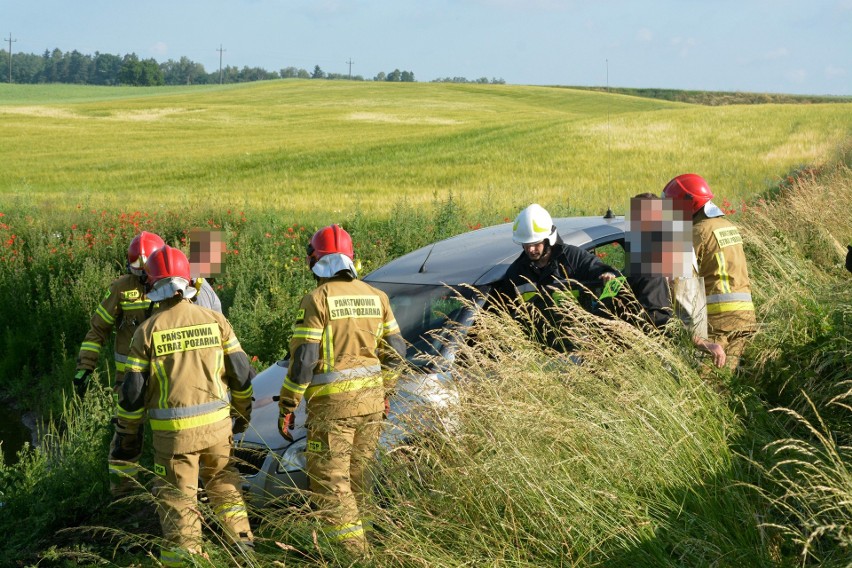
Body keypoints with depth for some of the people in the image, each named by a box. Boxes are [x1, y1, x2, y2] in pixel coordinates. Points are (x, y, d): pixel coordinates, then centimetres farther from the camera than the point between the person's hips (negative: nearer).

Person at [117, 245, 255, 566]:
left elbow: (133, 389, -4)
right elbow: (241, 372, 3)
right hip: (217, 422, 3)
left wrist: (128, 430, 10)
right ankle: (241, 538, 23)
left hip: (173, 430, -2)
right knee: (222, 480, 24)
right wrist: (243, 412, 19)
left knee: (178, 497, 9)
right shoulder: (214, 320, -1)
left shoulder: (148, 330, -7)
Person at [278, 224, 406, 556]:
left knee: (329, 480, 0)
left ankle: (352, 550, -4)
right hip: (371, 402, 6)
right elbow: (395, 351, 12)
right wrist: (384, 392, 24)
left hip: (332, 404, -6)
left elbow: (303, 360, -13)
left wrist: (287, 407, -5)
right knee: (358, 476, 17)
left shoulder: (317, 300, -11)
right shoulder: (375, 297, 7)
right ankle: (358, 537, 25)